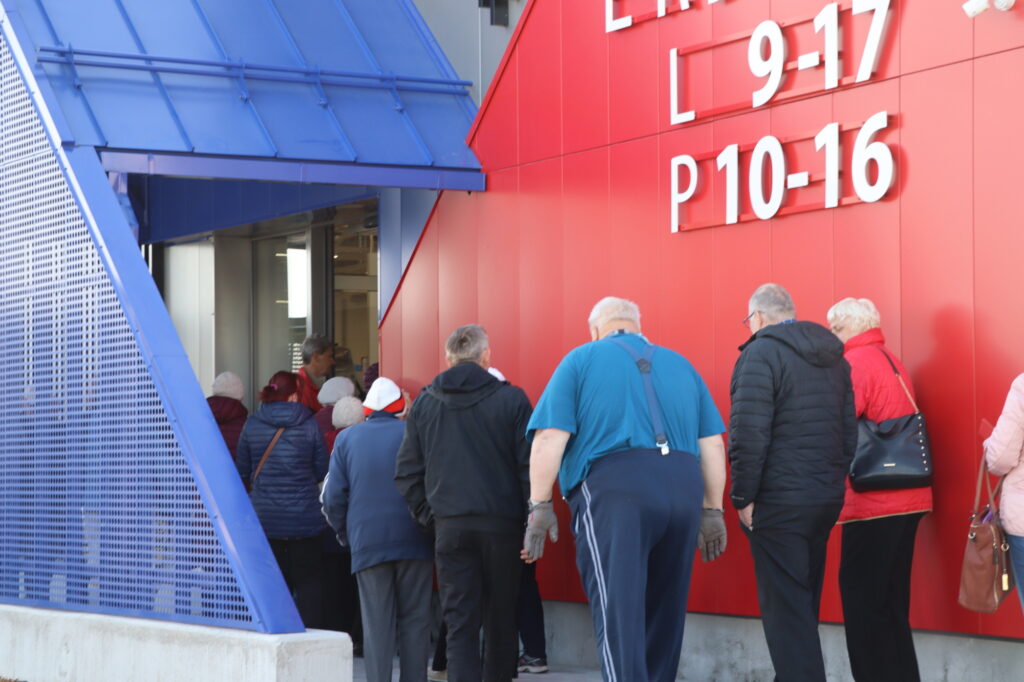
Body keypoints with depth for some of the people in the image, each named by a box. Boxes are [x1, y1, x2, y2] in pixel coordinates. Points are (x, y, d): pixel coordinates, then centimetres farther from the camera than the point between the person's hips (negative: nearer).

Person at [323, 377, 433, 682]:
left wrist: (346, 535, 16)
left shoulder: (347, 439, 6)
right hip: (414, 541, -1)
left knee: (376, 624, 1)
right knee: (415, 621, 5)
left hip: (368, 543, 1)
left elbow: (333, 497, 4)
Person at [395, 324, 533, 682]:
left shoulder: (424, 404, 6)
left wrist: (427, 516, 12)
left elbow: (407, 473, 6)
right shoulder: (510, 399, -3)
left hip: (450, 527, 1)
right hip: (502, 524, -1)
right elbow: (530, 465, -5)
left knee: (459, 624, 0)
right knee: (500, 622, 10)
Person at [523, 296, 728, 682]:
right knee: (664, 612, 14)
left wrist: (540, 506, 1)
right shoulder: (681, 365, 22)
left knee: (619, 612, -9)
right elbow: (712, 444, 17)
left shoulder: (581, 360, 10)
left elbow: (551, 438, -1)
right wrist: (712, 510, 22)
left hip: (614, 490, -4)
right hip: (683, 490, 4)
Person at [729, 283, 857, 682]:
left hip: (780, 502, -7)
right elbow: (850, 431, 14)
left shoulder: (761, 354, -11)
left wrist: (743, 497, -12)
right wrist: (835, 481, 16)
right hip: (827, 498, 7)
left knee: (785, 608, -3)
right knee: (803, 606, 16)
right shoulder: (834, 358, 13)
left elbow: (749, 433, -19)